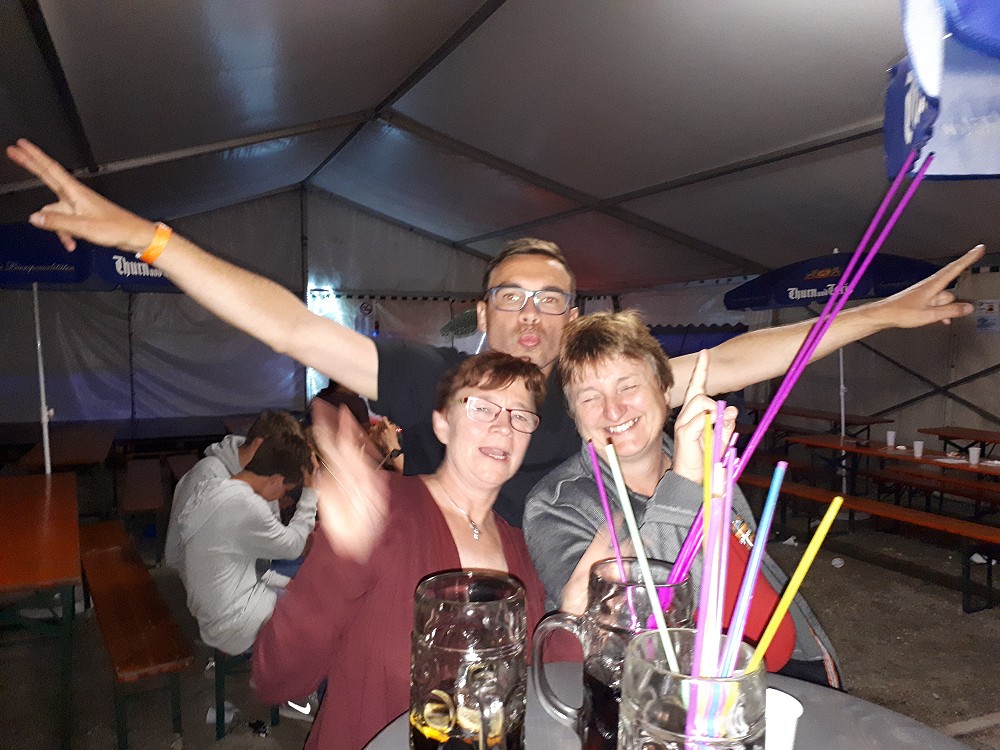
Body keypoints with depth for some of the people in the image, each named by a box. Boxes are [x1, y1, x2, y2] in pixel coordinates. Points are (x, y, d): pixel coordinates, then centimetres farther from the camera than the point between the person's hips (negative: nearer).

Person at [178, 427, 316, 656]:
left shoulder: (212, 488, 3)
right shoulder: (246, 506, -27)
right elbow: (292, 546, -11)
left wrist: (282, 582, 11)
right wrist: (311, 491, -7)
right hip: (233, 628, -9)